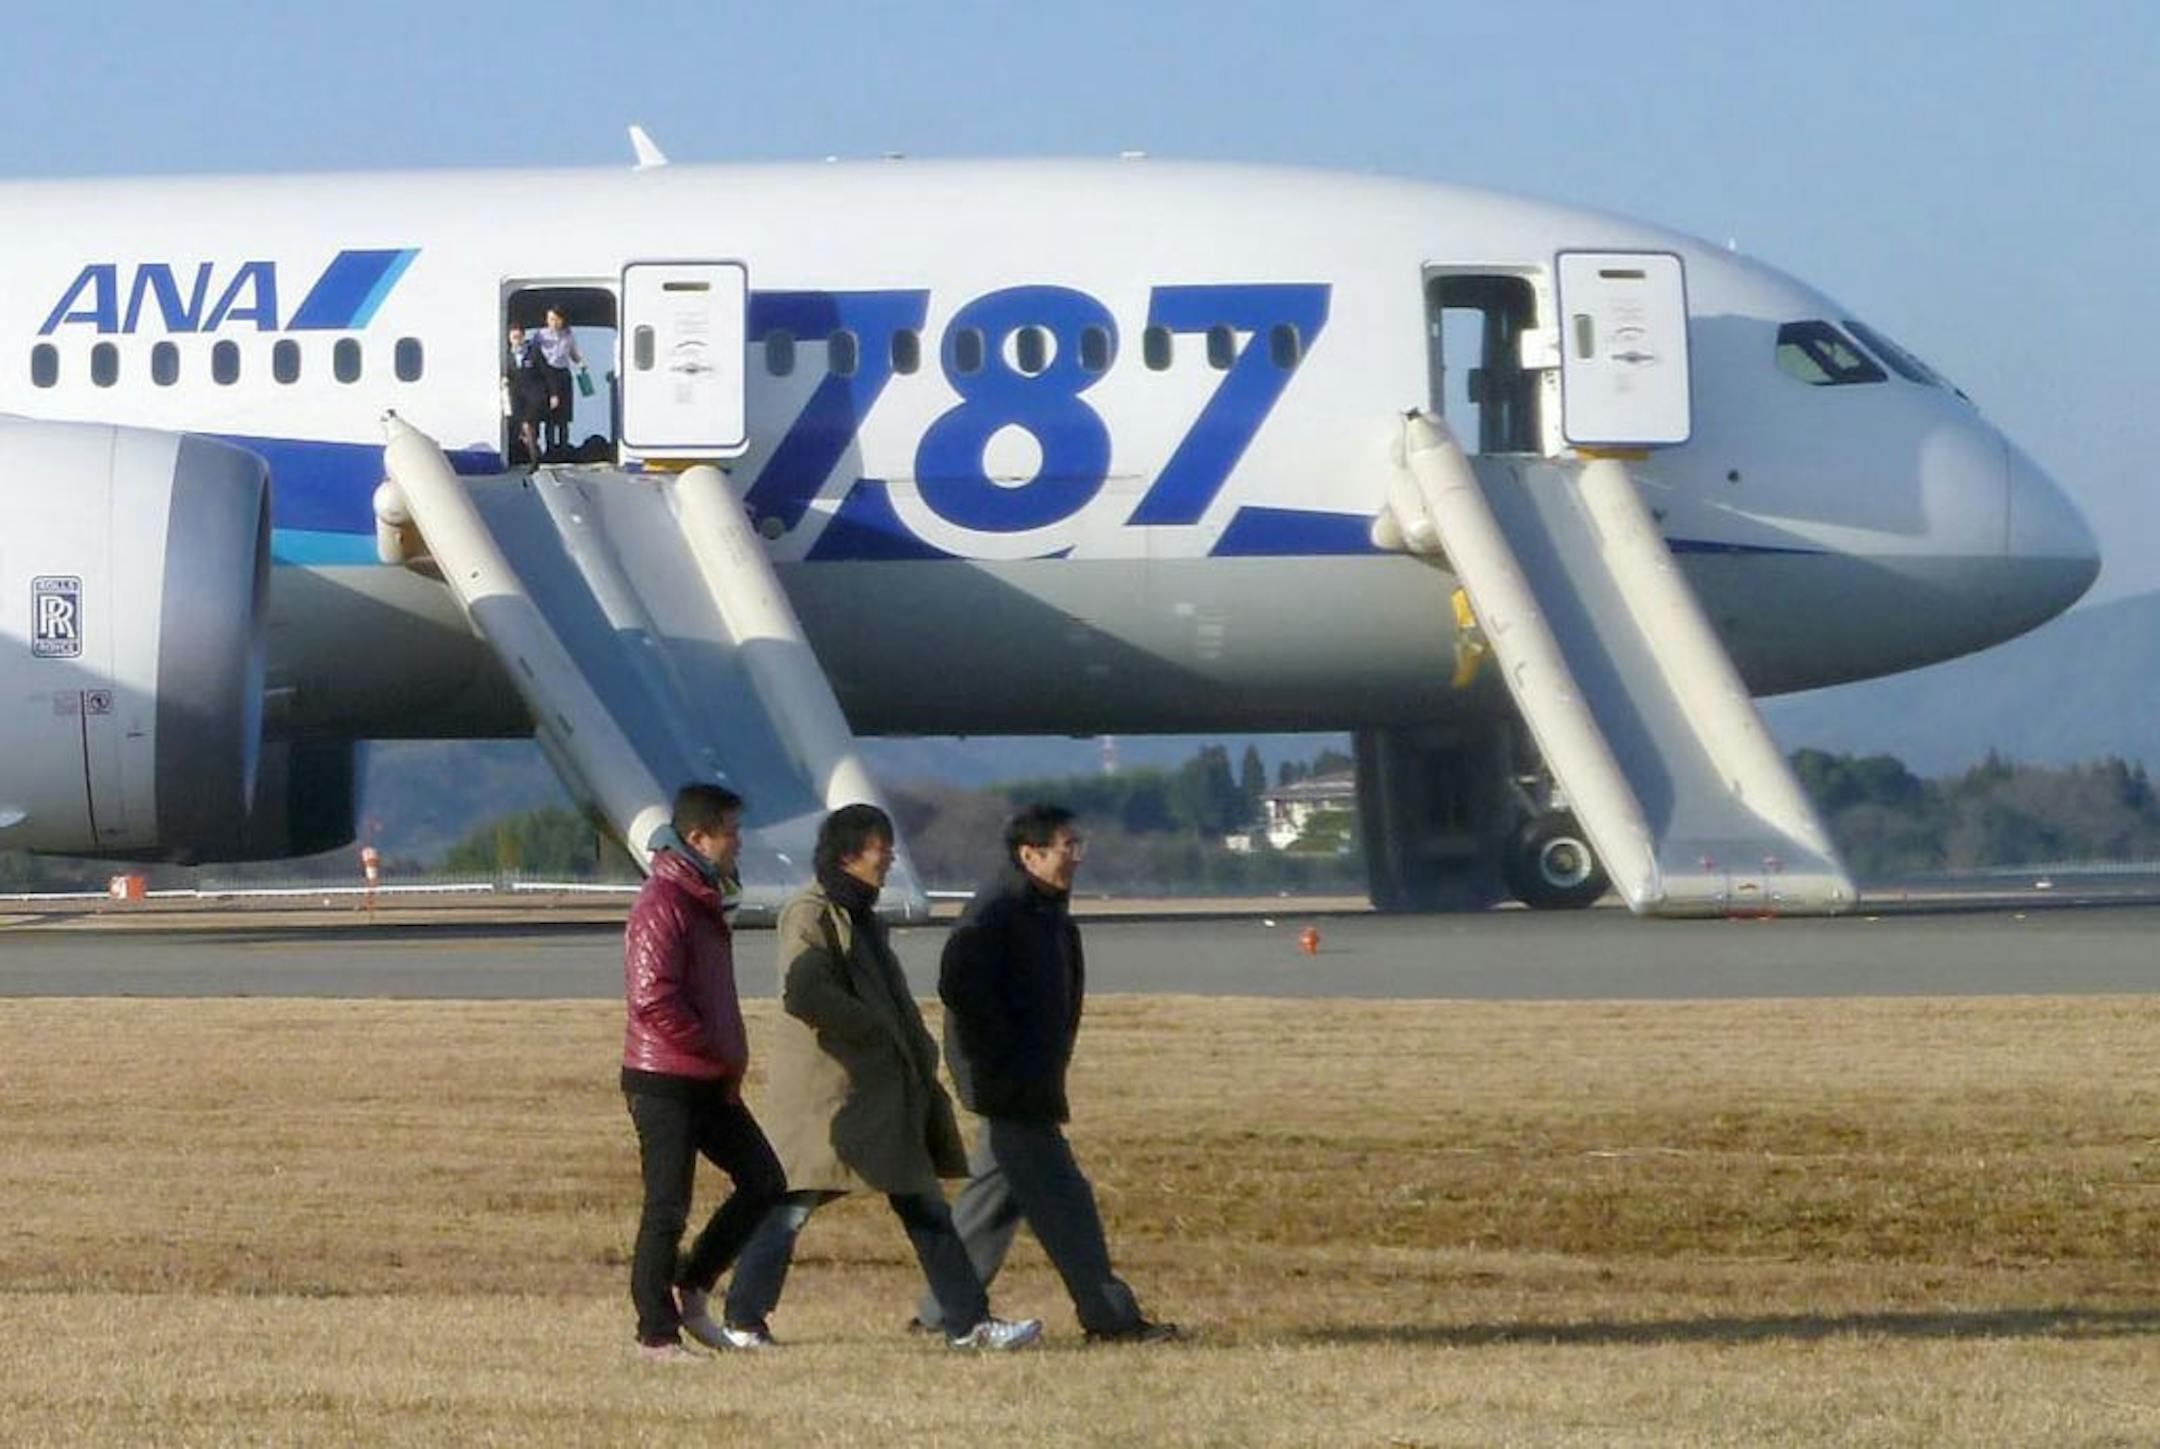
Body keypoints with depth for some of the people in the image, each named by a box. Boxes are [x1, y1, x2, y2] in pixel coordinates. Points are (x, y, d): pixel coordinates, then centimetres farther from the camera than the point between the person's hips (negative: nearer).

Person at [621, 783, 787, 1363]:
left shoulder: (705, 902, 15)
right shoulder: (662, 906, -16)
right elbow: (654, 1001, -24)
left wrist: (730, 1058, 11)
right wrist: (720, 1053, -16)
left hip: (710, 1082, 9)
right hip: (664, 1081, -9)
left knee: (764, 1182, 9)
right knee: (668, 1207, -4)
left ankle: (689, 1289, 17)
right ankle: (657, 1334, 4)